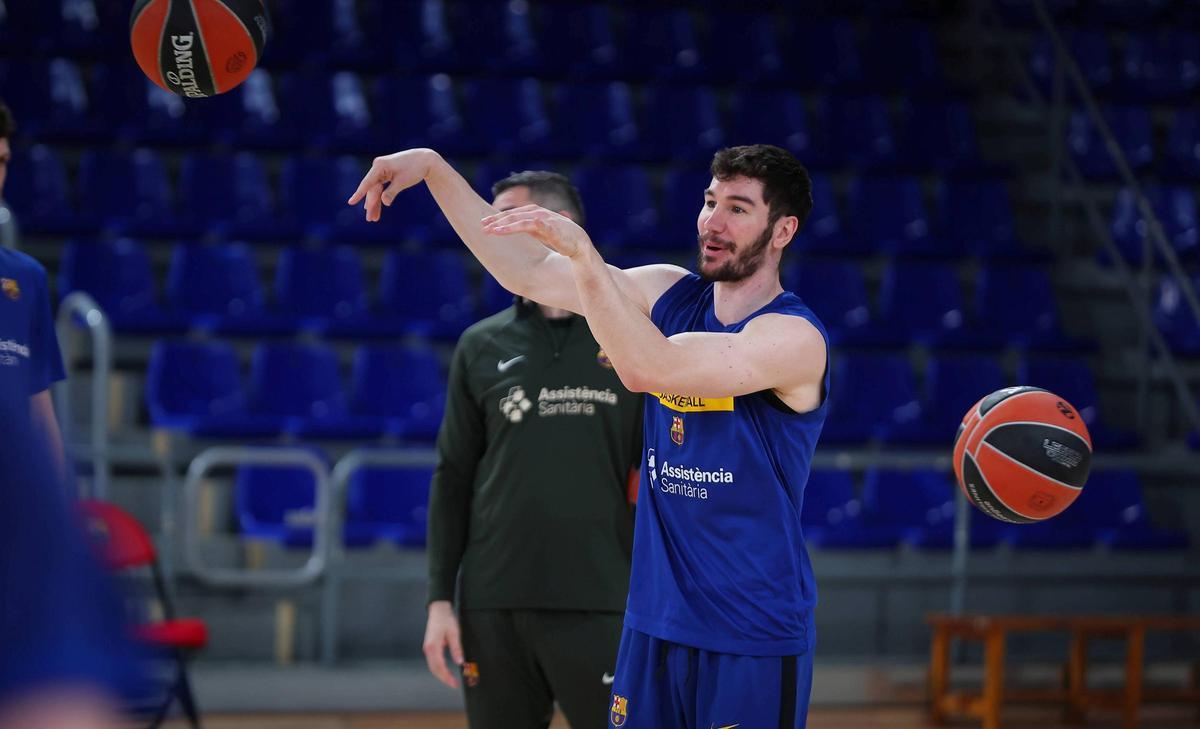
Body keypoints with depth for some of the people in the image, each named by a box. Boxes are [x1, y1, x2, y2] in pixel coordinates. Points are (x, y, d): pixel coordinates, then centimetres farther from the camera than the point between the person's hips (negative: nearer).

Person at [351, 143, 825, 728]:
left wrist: (582, 254, -34)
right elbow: (528, 272, 6)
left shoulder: (795, 337, -14)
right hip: (656, 623, 6)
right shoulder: (669, 294, 7)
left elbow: (650, 370, -28)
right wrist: (433, 168, -1)